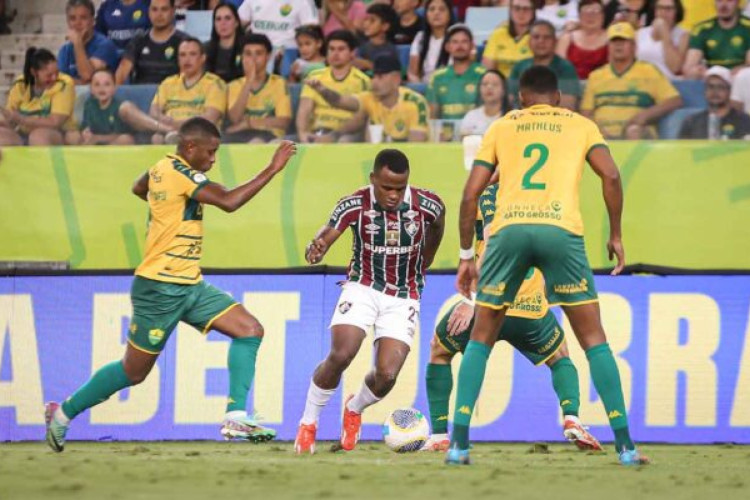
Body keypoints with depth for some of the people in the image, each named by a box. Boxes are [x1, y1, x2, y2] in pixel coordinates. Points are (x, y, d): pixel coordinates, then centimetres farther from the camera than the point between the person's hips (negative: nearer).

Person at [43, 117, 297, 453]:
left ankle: (235, 418, -11)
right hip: (160, 288, -9)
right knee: (134, 372, 2)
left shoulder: (162, 169, 10)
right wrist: (272, 170, -27)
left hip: (189, 286, 10)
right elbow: (229, 201, -30)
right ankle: (63, 413, 19)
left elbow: (138, 188, 35)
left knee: (250, 330, -5)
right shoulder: (180, 173, -17)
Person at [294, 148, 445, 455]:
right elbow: (327, 235, -28)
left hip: (404, 298, 1)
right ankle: (308, 423, 1)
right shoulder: (354, 205, -18)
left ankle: (354, 410, 24)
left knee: (387, 375, -13)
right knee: (340, 355, -23)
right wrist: (315, 250, -51)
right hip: (362, 288, -1)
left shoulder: (428, 206, -14)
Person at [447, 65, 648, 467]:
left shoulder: (501, 127, 22)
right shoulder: (580, 125, 20)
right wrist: (615, 234, 13)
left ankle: (459, 442, 4)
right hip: (561, 229, -1)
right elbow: (610, 176, 4)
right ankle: (624, 444, 2)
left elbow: (470, 194, 14)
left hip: (508, 230, 1)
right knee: (593, 339, 8)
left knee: (481, 339, 14)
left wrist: (466, 255, 20)